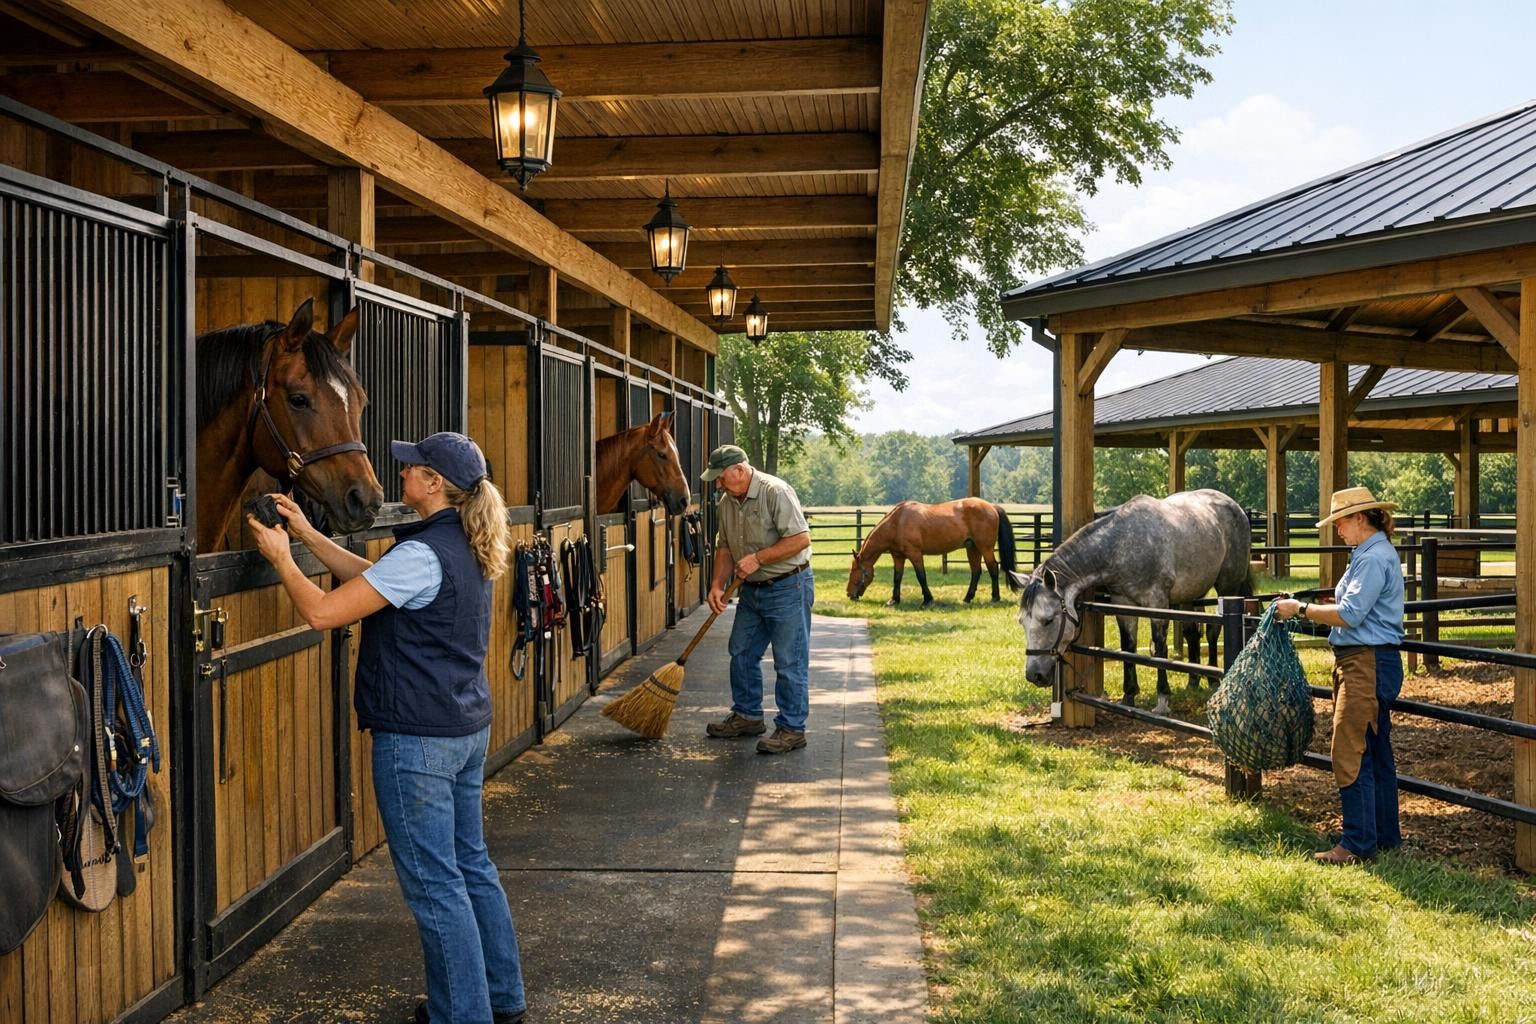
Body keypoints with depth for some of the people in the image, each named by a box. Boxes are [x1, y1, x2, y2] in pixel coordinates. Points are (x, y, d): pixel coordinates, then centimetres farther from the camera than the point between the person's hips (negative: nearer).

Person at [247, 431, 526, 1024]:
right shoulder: (466, 548, 8)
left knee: (433, 882, 2)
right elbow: (372, 578, 17)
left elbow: (321, 612, -18)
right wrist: (306, 534, 16)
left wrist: (279, 556, -3)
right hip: (469, 729, 10)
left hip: (417, 739, -10)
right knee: (471, 864, 19)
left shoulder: (421, 555, -21)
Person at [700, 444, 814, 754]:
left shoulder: (776, 492, -19)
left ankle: (791, 729, 6)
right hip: (752, 590, 9)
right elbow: (725, 548, 14)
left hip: (788, 588, -9)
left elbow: (800, 538, -23)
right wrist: (717, 585, 1)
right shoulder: (726, 502, 6)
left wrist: (757, 559, -22)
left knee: (789, 662, -3)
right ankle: (747, 716, 30)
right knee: (741, 655, 15)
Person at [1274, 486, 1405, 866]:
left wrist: (1301, 609, -12)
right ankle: (1386, 835, 25)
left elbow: (1350, 615, -21)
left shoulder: (1374, 557, -16)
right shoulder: (1372, 554, 18)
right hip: (1362, 663, 11)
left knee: (1350, 755, -8)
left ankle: (1358, 844, -3)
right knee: (1376, 753, 16)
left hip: (1367, 665, -11)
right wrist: (1312, 609, 13)